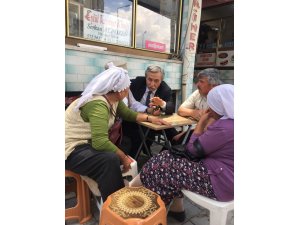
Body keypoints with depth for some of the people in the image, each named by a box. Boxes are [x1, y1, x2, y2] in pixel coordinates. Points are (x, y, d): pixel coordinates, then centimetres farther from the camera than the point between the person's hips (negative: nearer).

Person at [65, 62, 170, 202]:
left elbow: (129, 114, 14)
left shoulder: (113, 100, -1)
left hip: (89, 143, 10)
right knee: (110, 159, -30)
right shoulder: (98, 105, -29)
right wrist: (124, 157, -24)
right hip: (72, 149, -9)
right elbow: (100, 142, -36)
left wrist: (150, 118, 3)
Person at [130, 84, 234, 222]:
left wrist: (201, 122, -7)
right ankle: (176, 208, 20)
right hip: (227, 175, 9)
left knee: (164, 166, -3)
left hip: (220, 182, -9)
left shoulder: (224, 127, -25)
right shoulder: (231, 121, 5)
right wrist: (210, 122, 2)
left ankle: (134, 187, 21)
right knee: (173, 159, 11)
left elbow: (193, 149, -15)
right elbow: (207, 141, 9)